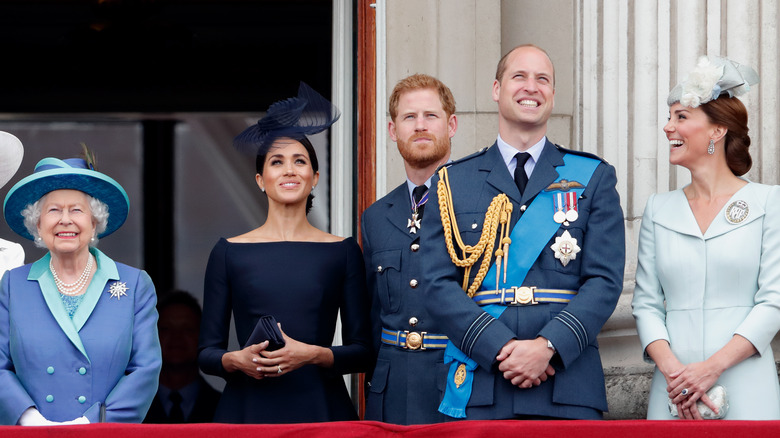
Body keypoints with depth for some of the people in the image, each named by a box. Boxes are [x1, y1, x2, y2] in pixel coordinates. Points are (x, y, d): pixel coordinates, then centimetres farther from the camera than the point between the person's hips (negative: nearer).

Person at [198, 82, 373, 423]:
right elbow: (207, 352, 7)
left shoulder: (342, 251, 7)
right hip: (247, 410, 0)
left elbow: (363, 352, 5)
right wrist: (236, 360, -13)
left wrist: (313, 354, -12)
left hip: (320, 409, 0)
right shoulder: (230, 252, 7)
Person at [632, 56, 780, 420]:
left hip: (746, 391, -3)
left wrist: (712, 367, -15)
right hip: (673, 391, 3)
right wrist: (672, 370, -11)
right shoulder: (659, 209, 11)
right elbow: (646, 304, 7)